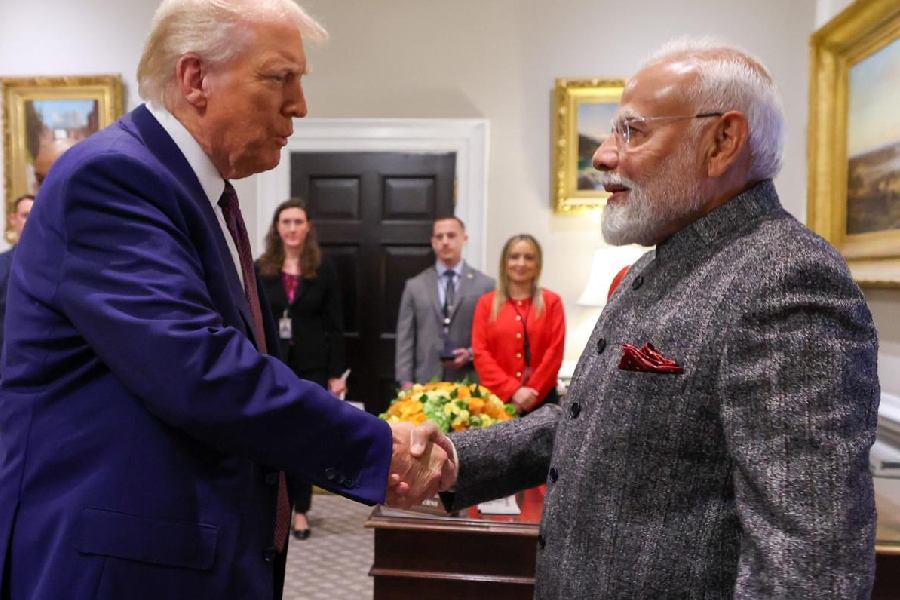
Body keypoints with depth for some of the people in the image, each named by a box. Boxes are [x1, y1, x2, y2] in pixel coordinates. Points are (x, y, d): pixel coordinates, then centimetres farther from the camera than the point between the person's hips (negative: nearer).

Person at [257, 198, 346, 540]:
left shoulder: (323, 270, 0)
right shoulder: (260, 270, 4)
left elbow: (334, 326, -1)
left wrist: (336, 373, -6)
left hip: (311, 366, -1)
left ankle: (300, 510, 18)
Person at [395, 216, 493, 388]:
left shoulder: (485, 284, 5)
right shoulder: (414, 286, 9)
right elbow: (405, 338, 6)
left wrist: (471, 354, -12)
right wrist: (406, 381, -3)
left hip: (469, 384, -1)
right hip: (426, 383, 1)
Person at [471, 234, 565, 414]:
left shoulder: (551, 302, 6)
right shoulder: (486, 303, 6)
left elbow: (555, 352, -1)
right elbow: (480, 353, 0)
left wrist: (531, 393, -9)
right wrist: (512, 391, -10)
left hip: (542, 399, 0)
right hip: (497, 398, 0)